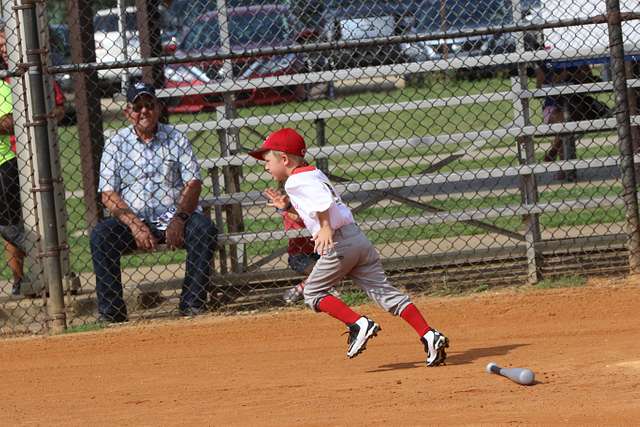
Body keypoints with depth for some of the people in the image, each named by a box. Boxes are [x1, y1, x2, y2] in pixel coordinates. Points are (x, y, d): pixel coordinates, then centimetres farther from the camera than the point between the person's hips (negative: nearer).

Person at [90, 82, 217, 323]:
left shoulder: (175, 139, 7)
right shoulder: (116, 144, 5)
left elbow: (193, 183, 0)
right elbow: (108, 195, -2)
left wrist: (179, 219, -18)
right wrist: (135, 225, -18)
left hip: (173, 216, 0)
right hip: (132, 220, 0)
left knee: (204, 229, -29)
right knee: (100, 235, -27)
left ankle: (193, 303, -22)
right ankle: (111, 311, -23)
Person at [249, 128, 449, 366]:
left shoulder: (295, 181, -5)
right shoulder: (315, 173, 24)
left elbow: (322, 198, -22)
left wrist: (325, 227, -30)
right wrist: (289, 206, 31)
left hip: (339, 243, -9)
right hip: (358, 237, 9)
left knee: (313, 293, 6)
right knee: (385, 292, 3)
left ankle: (359, 324, -8)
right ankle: (429, 336, -8)